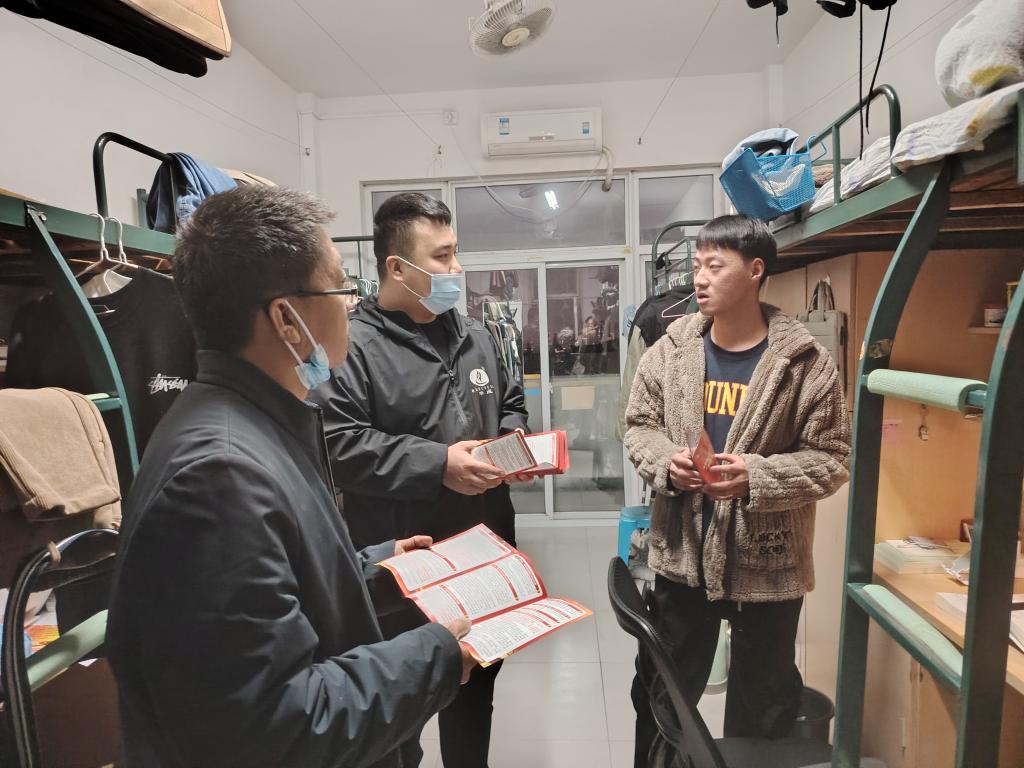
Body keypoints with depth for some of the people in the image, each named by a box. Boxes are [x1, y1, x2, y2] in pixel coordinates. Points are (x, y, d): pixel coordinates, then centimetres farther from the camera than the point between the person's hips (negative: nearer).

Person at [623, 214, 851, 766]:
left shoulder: (805, 360, -11)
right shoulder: (669, 349, -3)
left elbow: (831, 457, -9)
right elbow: (638, 425, 4)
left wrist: (757, 476, -25)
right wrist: (665, 461, -17)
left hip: (767, 561, -2)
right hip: (682, 553, 3)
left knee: (764, 703, 21)